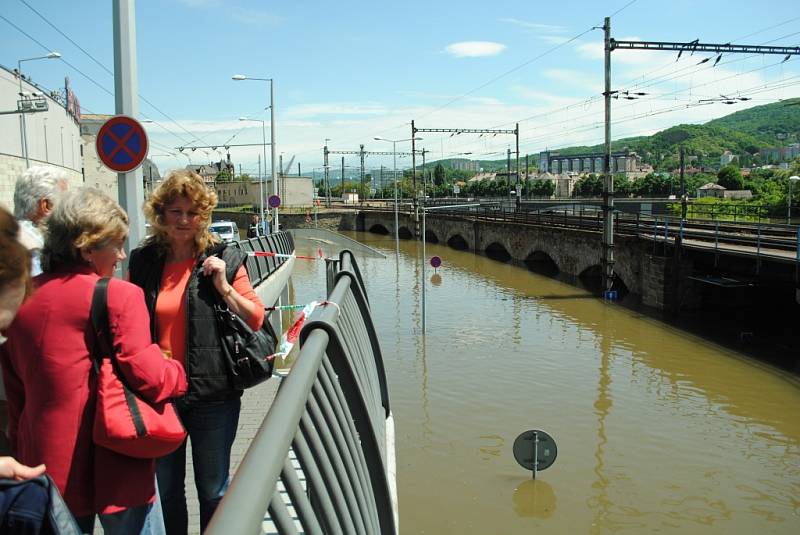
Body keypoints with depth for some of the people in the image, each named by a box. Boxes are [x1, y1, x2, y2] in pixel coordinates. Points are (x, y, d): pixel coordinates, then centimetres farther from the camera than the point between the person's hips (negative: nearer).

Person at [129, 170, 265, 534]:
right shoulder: (143, 262, 3)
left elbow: (256, 320, -3)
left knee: (213, 491, 12)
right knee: (165, 490, 18)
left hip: (211, 394, -3)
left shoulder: (224, 260, -5)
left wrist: (224, 287, -16)